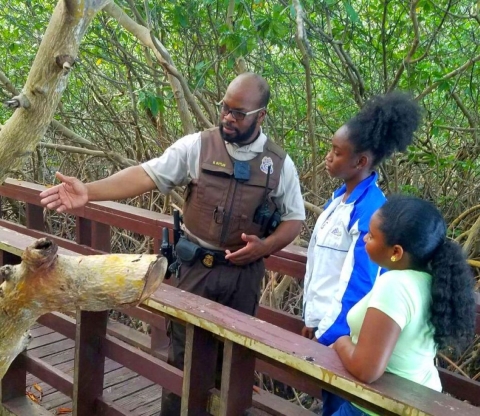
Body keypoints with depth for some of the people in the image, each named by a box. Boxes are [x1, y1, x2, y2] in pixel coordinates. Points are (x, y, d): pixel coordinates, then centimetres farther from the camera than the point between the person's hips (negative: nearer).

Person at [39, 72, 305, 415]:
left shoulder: (280, 164, -3)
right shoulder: (197, 146, -7)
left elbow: (294, 219, 3)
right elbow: (146, 175, -14)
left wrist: (265, 246, -15)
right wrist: (88, 191, -26)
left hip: (244, 273, 1)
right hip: (196, 267, -1)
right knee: (183, 350, 12)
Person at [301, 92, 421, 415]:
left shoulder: (370, 210, -22)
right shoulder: (339, 197, 4)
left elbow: (360, 281, -20)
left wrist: (332, 333, -14)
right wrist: (313, 318, 14)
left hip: (340, 330, -8)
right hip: (324, 319, 8)